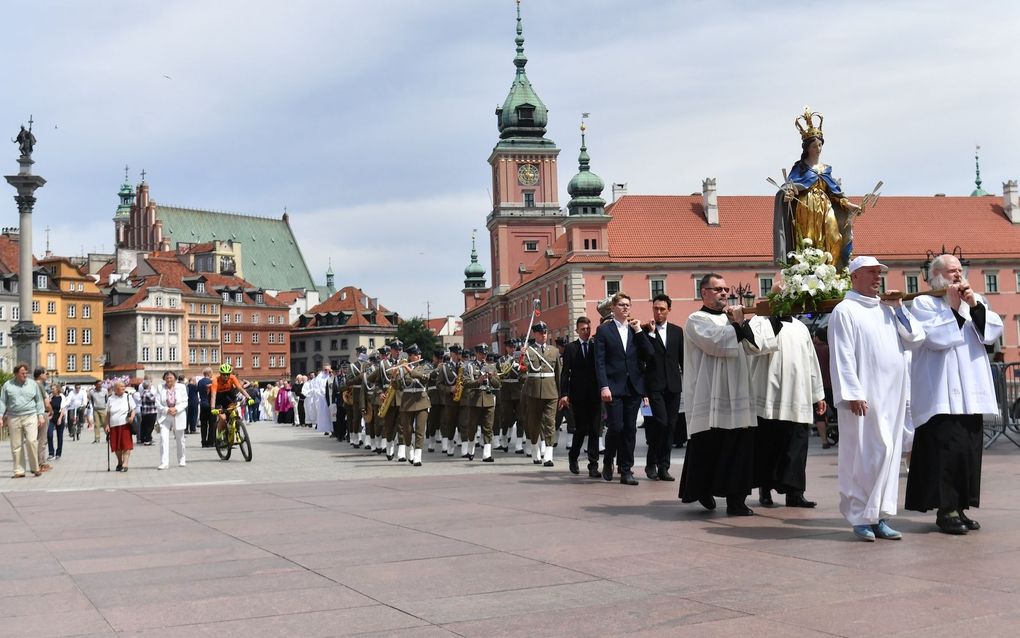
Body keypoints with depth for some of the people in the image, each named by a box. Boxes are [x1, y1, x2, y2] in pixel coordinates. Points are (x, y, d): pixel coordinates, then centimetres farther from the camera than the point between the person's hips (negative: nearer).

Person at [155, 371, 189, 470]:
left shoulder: (181, 387, 0)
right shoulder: (160, 388, 0)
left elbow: (185, 402, -2)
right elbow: (158, 404, -3)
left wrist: (176, 409, -18)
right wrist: (167, 410, -19)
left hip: (179, 416, 1)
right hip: (165, 417, -1)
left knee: (180, 439, 11)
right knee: (163, 438, -15)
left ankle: (181, 460, 29)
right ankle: (164, 462, -18)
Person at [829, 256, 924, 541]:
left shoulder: (888, 310, 17)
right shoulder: (845, 311, -4)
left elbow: (916, 338, 12)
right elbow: (842, 357, -11)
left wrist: (898, 308, 3)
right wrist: (853, 394, -18)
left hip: (893, 396, 7)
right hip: (864, 397, -7)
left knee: (888, 454, 6)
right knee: (864, 456, -7)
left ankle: (879, 516, 11)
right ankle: (861, 518, 0)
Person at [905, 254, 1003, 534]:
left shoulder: (976, 301, 17)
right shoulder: (923, 304, 1)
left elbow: (994, 331, 3)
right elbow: (936, 338, -13)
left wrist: (975, 306, -8)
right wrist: (953, 307, -9)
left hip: (971, 393, 5)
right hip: (941, 393, -5)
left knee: (970, 449, 4)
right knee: (948, 448, -11)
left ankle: (960, 508, 12)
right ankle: (945, 510, -5)